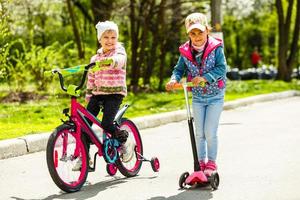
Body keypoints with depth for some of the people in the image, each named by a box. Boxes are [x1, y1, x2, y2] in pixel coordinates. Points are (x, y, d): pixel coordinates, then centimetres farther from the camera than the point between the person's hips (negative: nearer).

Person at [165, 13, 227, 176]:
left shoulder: (216, 48, -16)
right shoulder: (185, 52, -5)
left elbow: (221, 69, -21)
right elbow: (179, 69, 1)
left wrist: (203, 77, -31)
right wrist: (174, 80, -20)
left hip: (215, 96, -3)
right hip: (197, 97, 4)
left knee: (210, 133, -5)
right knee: (199, 134, 9)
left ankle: (211, 163, 13)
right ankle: (201, 163, 22)